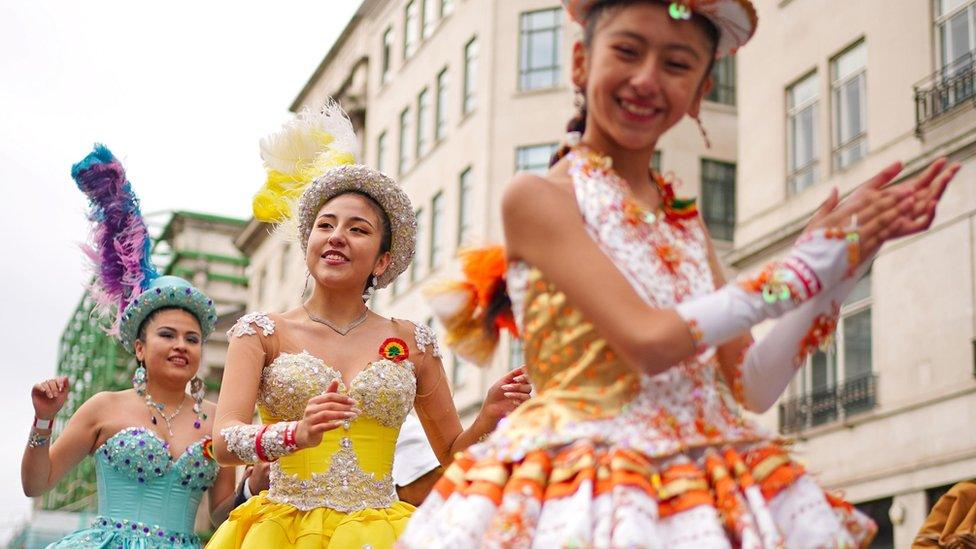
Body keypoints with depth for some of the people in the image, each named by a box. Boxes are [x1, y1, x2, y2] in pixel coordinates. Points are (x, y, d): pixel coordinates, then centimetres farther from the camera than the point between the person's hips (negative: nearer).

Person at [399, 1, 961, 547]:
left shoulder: (687, 223, 11)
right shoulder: (537, 196, -7)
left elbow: (750, 386, 5)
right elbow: (647, 341, -18)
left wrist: (850, 255, 0)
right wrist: (807, 262, -12)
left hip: (714, 494, 5)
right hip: (591, 490, -5)